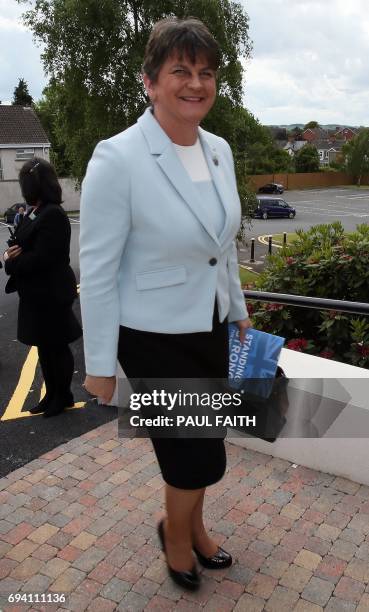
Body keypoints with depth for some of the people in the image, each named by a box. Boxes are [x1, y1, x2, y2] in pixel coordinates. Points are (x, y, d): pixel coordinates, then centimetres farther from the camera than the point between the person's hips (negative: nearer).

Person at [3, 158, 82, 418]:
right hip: (36, 292, 9)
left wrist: (10, 263, -10)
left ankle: (63, 396, 22)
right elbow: (26, 246, 14)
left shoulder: (53, 215, -20)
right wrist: (13, 253, -8)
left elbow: (40, 258, -24)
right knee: (44, 345, 17)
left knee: (57, 345, 5)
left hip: (52, 293, -9)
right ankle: (52, 395, 30)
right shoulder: (36, 212, 10)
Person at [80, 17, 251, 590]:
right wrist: (100, 364, -12)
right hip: (154, 337, -6)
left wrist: (239, 309, 17)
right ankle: (175, 531, 38)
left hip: (210, 326, 6)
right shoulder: (117, 160, -20)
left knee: (196, 444, 19)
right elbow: (97, 270, -16)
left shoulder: (219, 150, 1)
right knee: (203, 456, 4)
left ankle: (194, 527, 48)